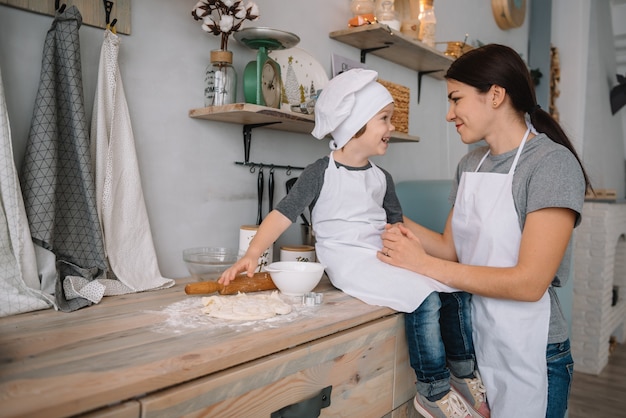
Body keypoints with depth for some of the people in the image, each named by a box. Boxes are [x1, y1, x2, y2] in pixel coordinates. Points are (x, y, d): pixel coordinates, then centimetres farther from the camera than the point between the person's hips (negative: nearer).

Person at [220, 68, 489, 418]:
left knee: (457, 287, -4)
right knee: (425, 298, -25)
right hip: (349, 261, -7)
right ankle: (434, 389, -5)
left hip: (385, 257, 7)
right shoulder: (320, 173, -6)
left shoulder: (381, 178, 12)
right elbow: (284, 213, -10)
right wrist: (252, 254, -22)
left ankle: (464, 370, 15)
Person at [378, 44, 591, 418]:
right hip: (472, 343, 6)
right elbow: (452, 248, 5)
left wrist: (426, 264, -21)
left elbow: (529, 283, -22)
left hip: (527, 355, -6)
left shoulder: (552, 162, -16)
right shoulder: (470, 164, 6)